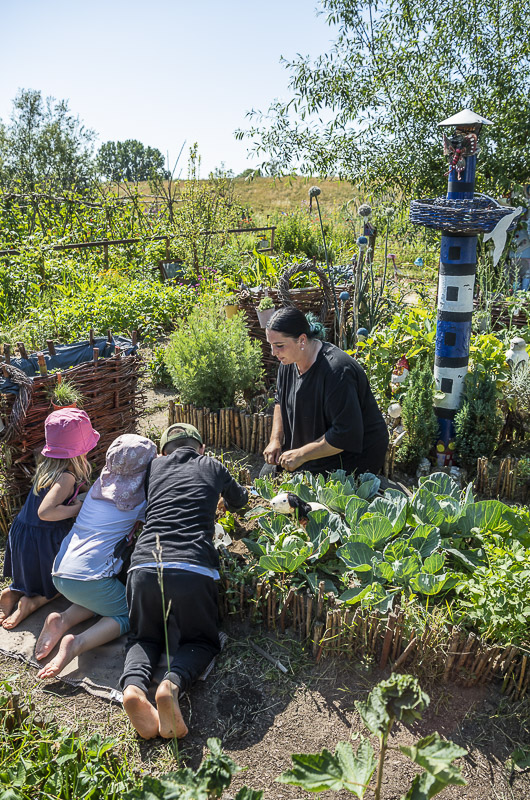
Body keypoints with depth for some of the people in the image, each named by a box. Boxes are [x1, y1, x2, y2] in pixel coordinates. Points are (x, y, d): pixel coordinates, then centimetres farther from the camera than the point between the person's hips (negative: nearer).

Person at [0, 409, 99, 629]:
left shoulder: (48, 466, 2)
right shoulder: (66, 476, -25)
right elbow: (45, 512, -34)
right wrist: (79, 508, -24)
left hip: (22, 534, 8)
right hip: (43, 541, -8)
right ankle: (33, 602, -1)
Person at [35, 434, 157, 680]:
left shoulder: (100, 484, 11)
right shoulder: (139, 498, -6)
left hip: (60, 573, 7)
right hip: (89, 578, -7)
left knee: (101, 599, 30)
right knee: (131, 613, 12)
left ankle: (63, 620, 5)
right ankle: (77, 644, -11)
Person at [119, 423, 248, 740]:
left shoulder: (155, 466, 21)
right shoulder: (212, 466, 18)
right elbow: (240, 500, 38)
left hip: (144, 565, 2)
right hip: (193, 569, -2)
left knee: (145, 637, 24)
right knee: (201, 641, 19)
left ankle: (134, 685, -8)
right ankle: (173, 684, -13)